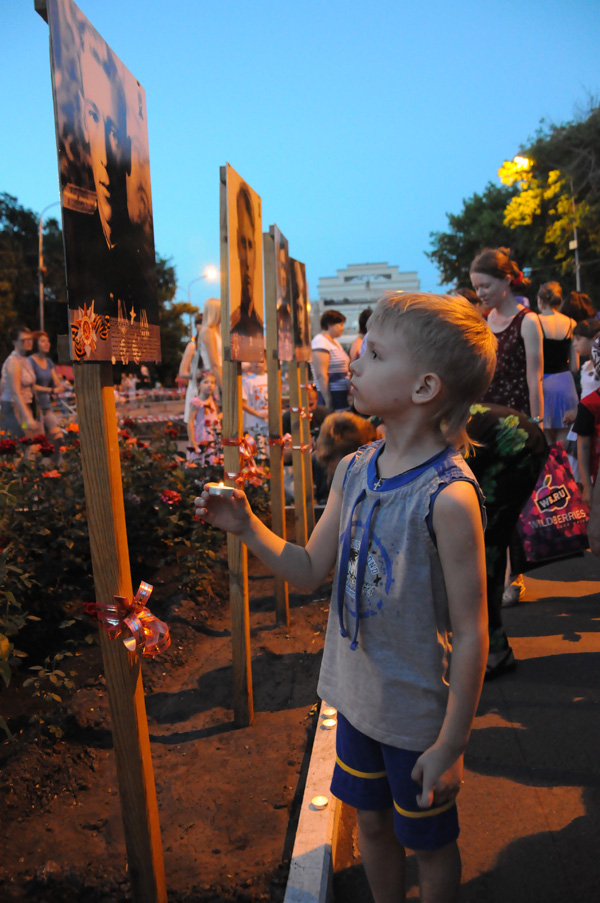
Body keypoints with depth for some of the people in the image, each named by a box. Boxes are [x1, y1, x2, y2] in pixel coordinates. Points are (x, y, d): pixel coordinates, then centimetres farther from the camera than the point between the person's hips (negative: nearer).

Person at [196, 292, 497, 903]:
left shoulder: (448, 496, -27)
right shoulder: (352, 471, -5)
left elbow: (470, 635, -21)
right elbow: (310, 571, 3)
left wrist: (451, 745, -15)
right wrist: (246, 526, -10)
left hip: (418, 714, -6)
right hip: (356, 697, 6)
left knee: (429, 841, 20)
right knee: (370, 819, 27)